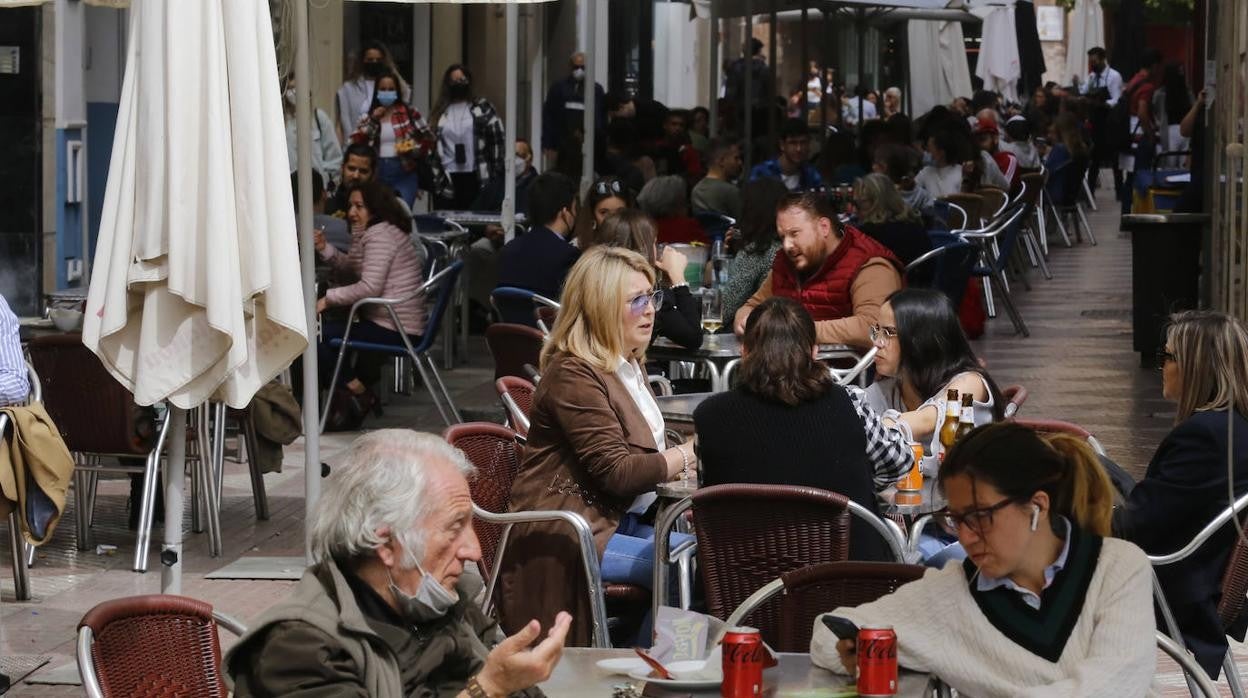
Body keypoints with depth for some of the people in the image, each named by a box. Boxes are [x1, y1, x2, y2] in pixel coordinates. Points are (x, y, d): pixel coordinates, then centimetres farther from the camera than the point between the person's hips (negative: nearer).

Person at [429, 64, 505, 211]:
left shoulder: (482, 107, 4)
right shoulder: (440, 112, 12)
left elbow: (496, 137, 1)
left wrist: (496, 172, -6)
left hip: (475, 177, -2)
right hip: (447, 177, 2)